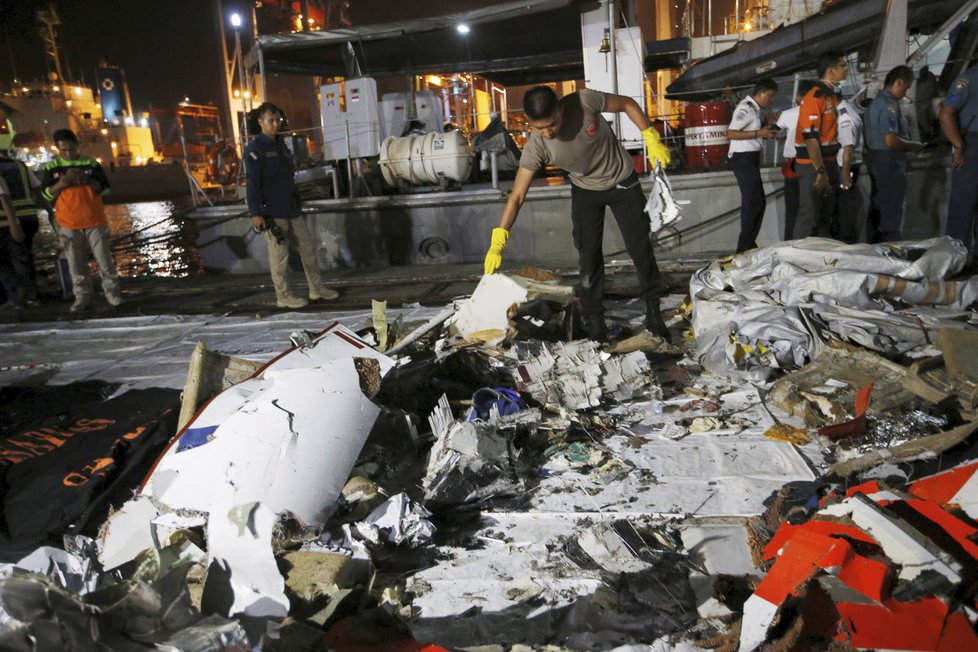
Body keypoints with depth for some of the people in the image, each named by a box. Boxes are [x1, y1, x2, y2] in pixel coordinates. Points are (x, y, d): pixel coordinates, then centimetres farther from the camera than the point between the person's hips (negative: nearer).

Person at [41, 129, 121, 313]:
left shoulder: (91, 163, 3)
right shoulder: (51, 167, 5)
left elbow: (104, 188, 0)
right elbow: (46, 194, 3)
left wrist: (86, 179, -17)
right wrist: (60, 184, -15)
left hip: (95, 221, 0)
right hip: (68, 224, 1)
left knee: (105, 259, 2)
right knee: (76, 263, 3)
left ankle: (111, 291, 13)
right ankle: (82, 296, 10)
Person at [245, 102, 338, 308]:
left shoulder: (280, 145, 15)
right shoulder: (255, 149, -10)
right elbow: (252, 183, -15)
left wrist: (297, 202, 21)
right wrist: (255, 214, -20)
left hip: (291, 208, 8)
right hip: (272, 212, -8)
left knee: (307, 246, 10)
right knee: (279, 254, -2)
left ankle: (316, 289, 19)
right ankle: (283, 296, 9)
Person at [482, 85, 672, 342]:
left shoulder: (584, 101, -31)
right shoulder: (536, 147, -29)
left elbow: (627, 104, -14)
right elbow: (517, 196, -29)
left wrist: (652, 140, -20)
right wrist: (497, 242, -36)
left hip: (623, 182, 0)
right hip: (585, 192, 1)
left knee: (640, 248, 3)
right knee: (589, 257, -3)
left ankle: (653, 313, 21)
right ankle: (595, 324, 11)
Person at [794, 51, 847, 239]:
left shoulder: (831, 97, 15)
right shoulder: (813, 98, -15)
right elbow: (810, 138, -22)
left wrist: (829, 169, 17)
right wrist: (820, 171, -24)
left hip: (829, 163, 10)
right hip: (812, 166, -10)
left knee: (825, 217, 15)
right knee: (809, 218, -7)